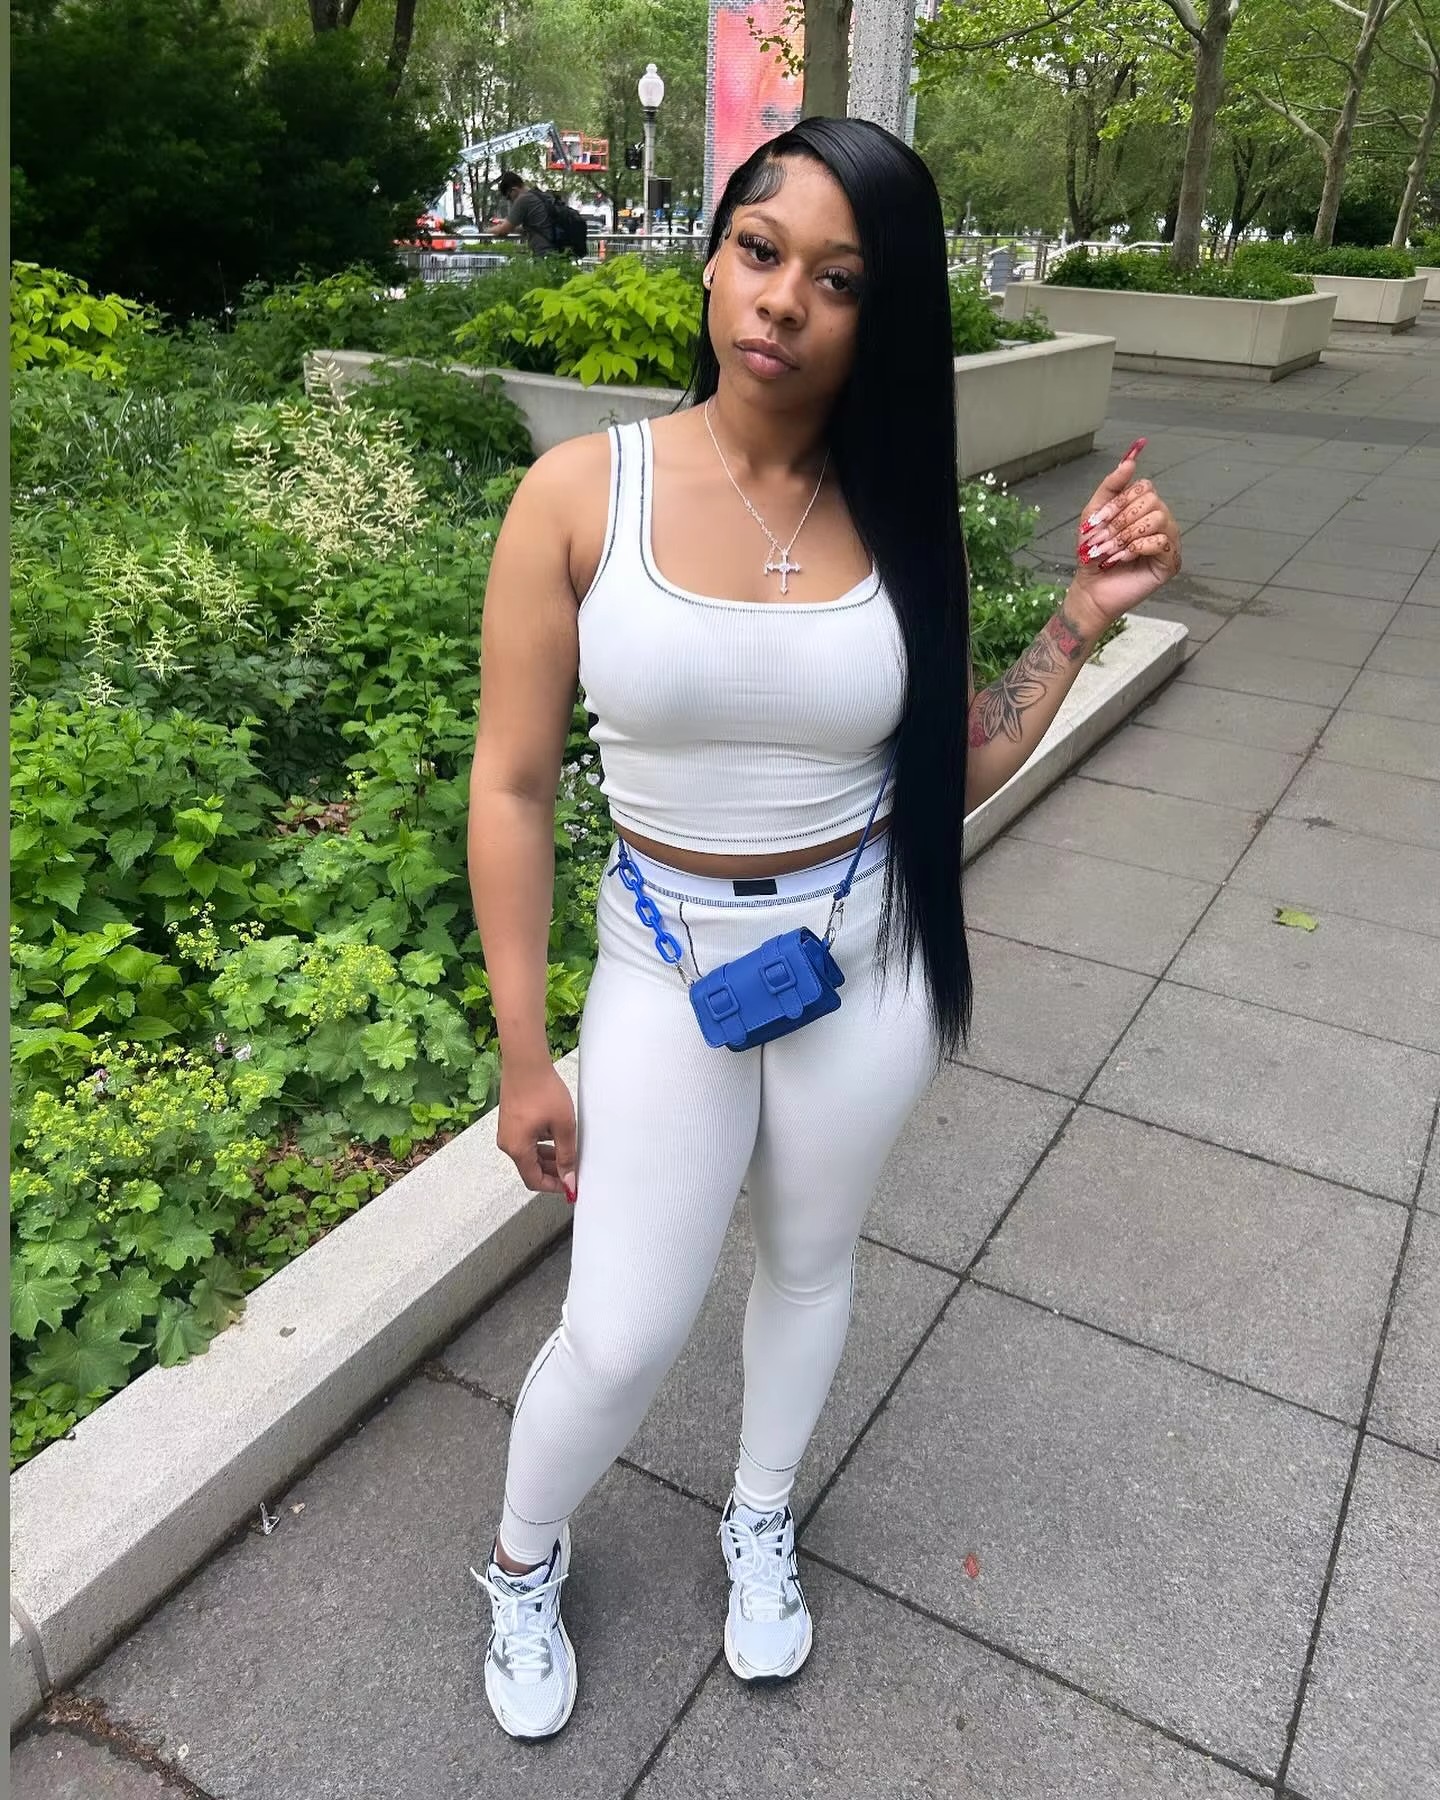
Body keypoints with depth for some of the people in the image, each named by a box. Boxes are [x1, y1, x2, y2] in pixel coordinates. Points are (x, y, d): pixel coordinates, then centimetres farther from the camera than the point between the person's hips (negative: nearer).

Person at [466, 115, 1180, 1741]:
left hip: (867, 956, 2)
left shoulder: (892, 515, -6)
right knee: (620, 1336, 5)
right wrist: (523, 1059, -6)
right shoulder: (581, 494, -13)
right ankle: (521, 1564, 42)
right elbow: (511, 789, -9)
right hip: (668, 959, -2)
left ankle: (760, 1522, 53)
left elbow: (954, 771, 3)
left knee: (808, 1260, 22)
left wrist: (1084, 617, -9)